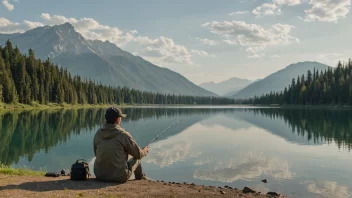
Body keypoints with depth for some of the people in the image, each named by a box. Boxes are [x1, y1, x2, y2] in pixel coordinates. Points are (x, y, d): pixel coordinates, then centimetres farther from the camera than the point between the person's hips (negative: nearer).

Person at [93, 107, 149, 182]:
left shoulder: (98, 134, -1)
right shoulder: (123, 135, -14)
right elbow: (138, 154, -3)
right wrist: (144, 151, 21)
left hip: (99, 175, 5)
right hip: (119, 177, -4)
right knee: (136, 158, 24)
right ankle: (140, 177, 51)